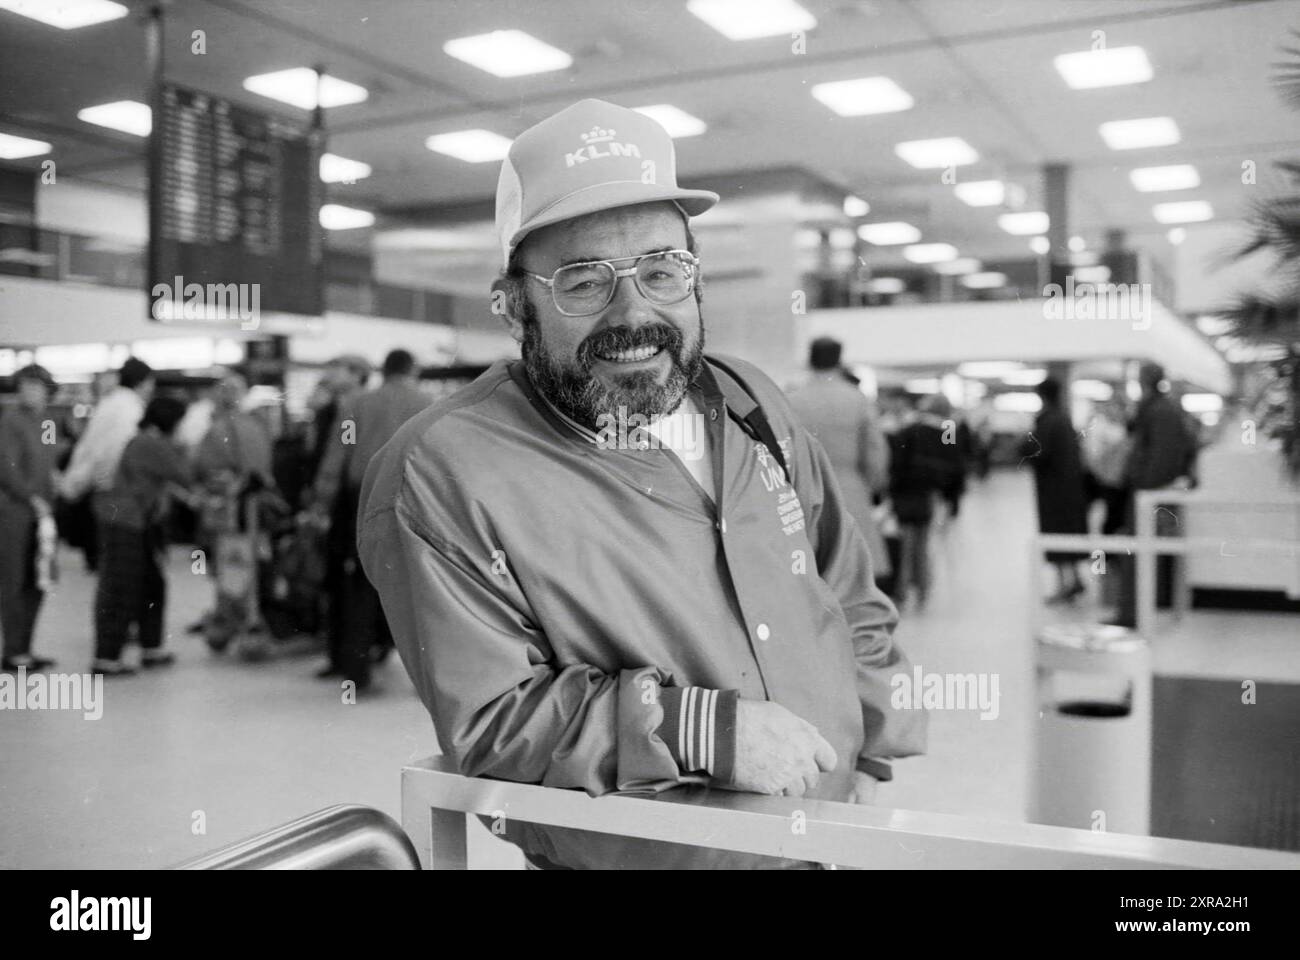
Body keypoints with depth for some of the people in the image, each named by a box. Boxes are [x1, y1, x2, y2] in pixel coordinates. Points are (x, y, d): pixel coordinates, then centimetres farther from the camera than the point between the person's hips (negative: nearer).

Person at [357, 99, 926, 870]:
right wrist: (698, 729, -22)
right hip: (636, 853, -6)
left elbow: (856, 605, 14)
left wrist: (870, 765, 4)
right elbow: (488, 725, -14)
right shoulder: (438, 479, -13)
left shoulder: (753, 407, 6)